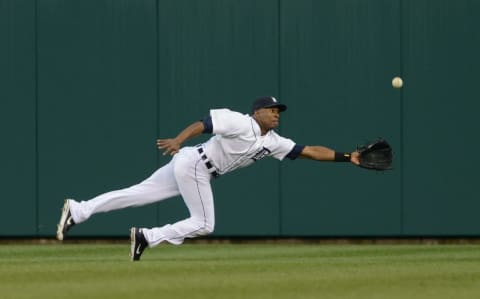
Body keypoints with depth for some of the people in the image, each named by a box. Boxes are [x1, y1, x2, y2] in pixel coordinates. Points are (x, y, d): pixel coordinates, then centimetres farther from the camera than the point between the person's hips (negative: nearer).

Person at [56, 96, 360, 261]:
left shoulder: (273, 142, 8)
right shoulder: (241, 122, -15)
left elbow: (311, 151, 5)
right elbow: (202, 124, -19)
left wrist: (346, 157, -2)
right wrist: (178, 140, -31)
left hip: (199, 173, 8)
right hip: (192, 162, -8)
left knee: (138, 195, 5)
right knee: (204, 224, -4)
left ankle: (77, 211, 3)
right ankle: (147, 237, -1)